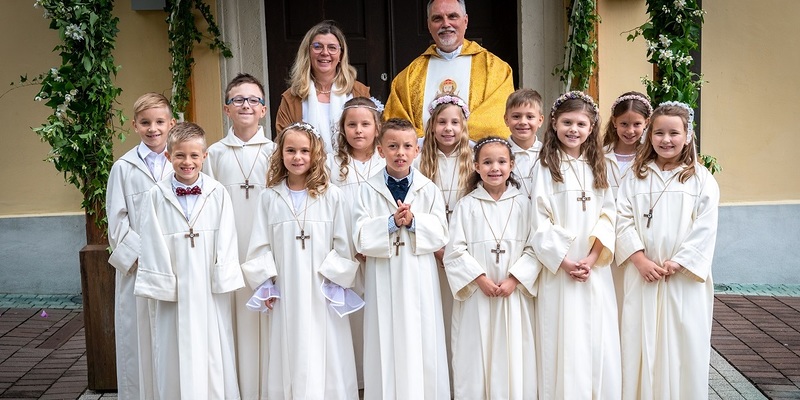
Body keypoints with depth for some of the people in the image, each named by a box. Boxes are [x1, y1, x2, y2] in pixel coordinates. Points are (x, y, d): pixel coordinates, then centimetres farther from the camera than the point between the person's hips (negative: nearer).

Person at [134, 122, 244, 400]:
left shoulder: (218, 194, -1)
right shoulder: (156, 196, -1)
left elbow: (226, 241, -1)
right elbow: (153, 244, 0)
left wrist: (223, 281, -5)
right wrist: (160, 284, -4)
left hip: (210, 290, 0)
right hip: (173, 290, 0)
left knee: (214, 353, 7)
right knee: (176, 355, 7)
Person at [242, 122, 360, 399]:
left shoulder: (332, 196, -3)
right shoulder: (269, 197, 3)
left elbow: (343, 244, -1)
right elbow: (260, 245, 6)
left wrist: (335, 280, -5)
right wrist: (264, 284, 2)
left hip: (323, 293, -2)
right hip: (285, 295, 2)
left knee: (324, 358, 4)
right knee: (289, 355, 8)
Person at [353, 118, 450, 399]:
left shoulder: (429, 189, 3)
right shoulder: (368, 190, 0)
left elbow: (440, 234, -3)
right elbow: (361, 238, -7)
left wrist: (414, 221, -17)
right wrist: (392, 222, -17)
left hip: (419, 279, 1)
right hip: (383, 280, 0)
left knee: (422, 345, 6)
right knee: (387, 345, 6)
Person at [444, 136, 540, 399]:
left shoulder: (523, 204, 3)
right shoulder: (467, 205, 0)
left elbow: (533, 248, 0)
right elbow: (455, 250, -4)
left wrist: (514, 280, -11)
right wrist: (480, 279, -12)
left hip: (514, 293, 1)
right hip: (475, 293, -1)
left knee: (513, 356, 5)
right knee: (475, 357, 4)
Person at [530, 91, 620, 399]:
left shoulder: (597, 166, 10)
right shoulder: (545, 167, -2)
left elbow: (608, 215, 4)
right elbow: (540, 221, -6)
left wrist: (592, 258, -9)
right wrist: (563, 261, -12)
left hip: (596, 269, 4)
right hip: (558, 268, -3)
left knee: (598, 340, 7)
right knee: (563, 342, 1)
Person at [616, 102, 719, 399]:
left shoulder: (701, 179, 2)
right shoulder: (636, 177, 7)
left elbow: (704, 230, -5)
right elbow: (624, 220, 0)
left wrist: (675, 264, -12)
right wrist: (641, 261, -11)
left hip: (685, 278, -1)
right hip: (642, 275, 1)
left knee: (684, 345, 3)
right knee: (641, 345, 5)